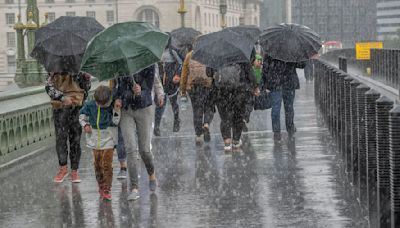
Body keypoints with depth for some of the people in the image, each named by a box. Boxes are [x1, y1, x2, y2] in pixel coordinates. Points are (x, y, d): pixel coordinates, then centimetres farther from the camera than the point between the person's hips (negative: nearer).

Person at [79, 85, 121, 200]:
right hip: (95, 140, 4)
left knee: (107, 165, -9)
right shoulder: (90, 106, -3)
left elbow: (115, 122, -11)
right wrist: (85, 125, -3)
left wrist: (116, 111, -23)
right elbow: (82, 115, 12)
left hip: (108, 140, -3)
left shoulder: (112, 107, -9)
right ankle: (101, 186, 29)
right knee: (97, 164, 12)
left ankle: (107, 190, -6)